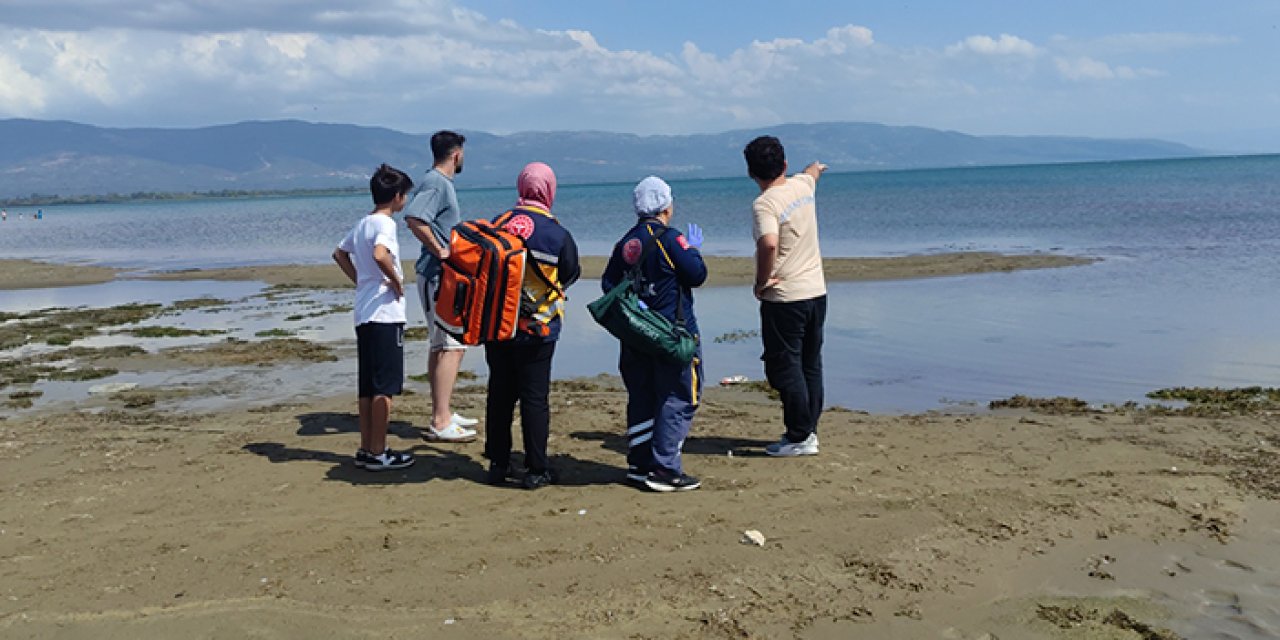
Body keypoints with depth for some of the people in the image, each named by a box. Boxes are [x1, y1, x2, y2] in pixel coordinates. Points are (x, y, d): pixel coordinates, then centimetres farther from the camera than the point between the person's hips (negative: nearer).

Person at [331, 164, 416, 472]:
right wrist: (397, 281, -17)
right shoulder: (385, 223, -13)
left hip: (364, 315, 9)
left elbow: (339, 253, 27)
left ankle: (366, 449, 19)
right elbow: (380, 255, -32)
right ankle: (378, 453, 0)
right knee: (385, 387, -4)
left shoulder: (363, 223, 14)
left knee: (368, 386, 13)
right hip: (385, 313, -9)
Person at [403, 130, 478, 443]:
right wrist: (440, 252, -23)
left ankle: (442, 414, 25)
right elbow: (413, 218, -29)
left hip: (444, 276, 11)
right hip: (438, 276, -11)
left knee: (440, 345, 15)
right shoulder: (435, 182, -14)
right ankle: (440, 423, -9)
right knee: (451, 346, -11)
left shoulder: (442, 182, 17)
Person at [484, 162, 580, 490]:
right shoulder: (557, 234, -10)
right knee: (534, 397, 3)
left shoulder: (497, 224, -2)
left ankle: (498, 463, 21)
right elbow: (570, 275, 4)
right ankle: (536, 469, 8)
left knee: (499, 393, 13)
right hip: (537, 329, -3)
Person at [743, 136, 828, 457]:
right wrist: (816, 167, 55)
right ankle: (809, 429, 24)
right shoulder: (802, 185, 5)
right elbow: (812, 173, 31)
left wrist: (761, 281, -18)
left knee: (784, 367, 1)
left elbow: (769, 244, -34)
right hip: (816, 291, 8)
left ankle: (800, 437, 4)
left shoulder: (764, 204, -17)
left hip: (784, 297, -8)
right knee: (811, 365, 15)